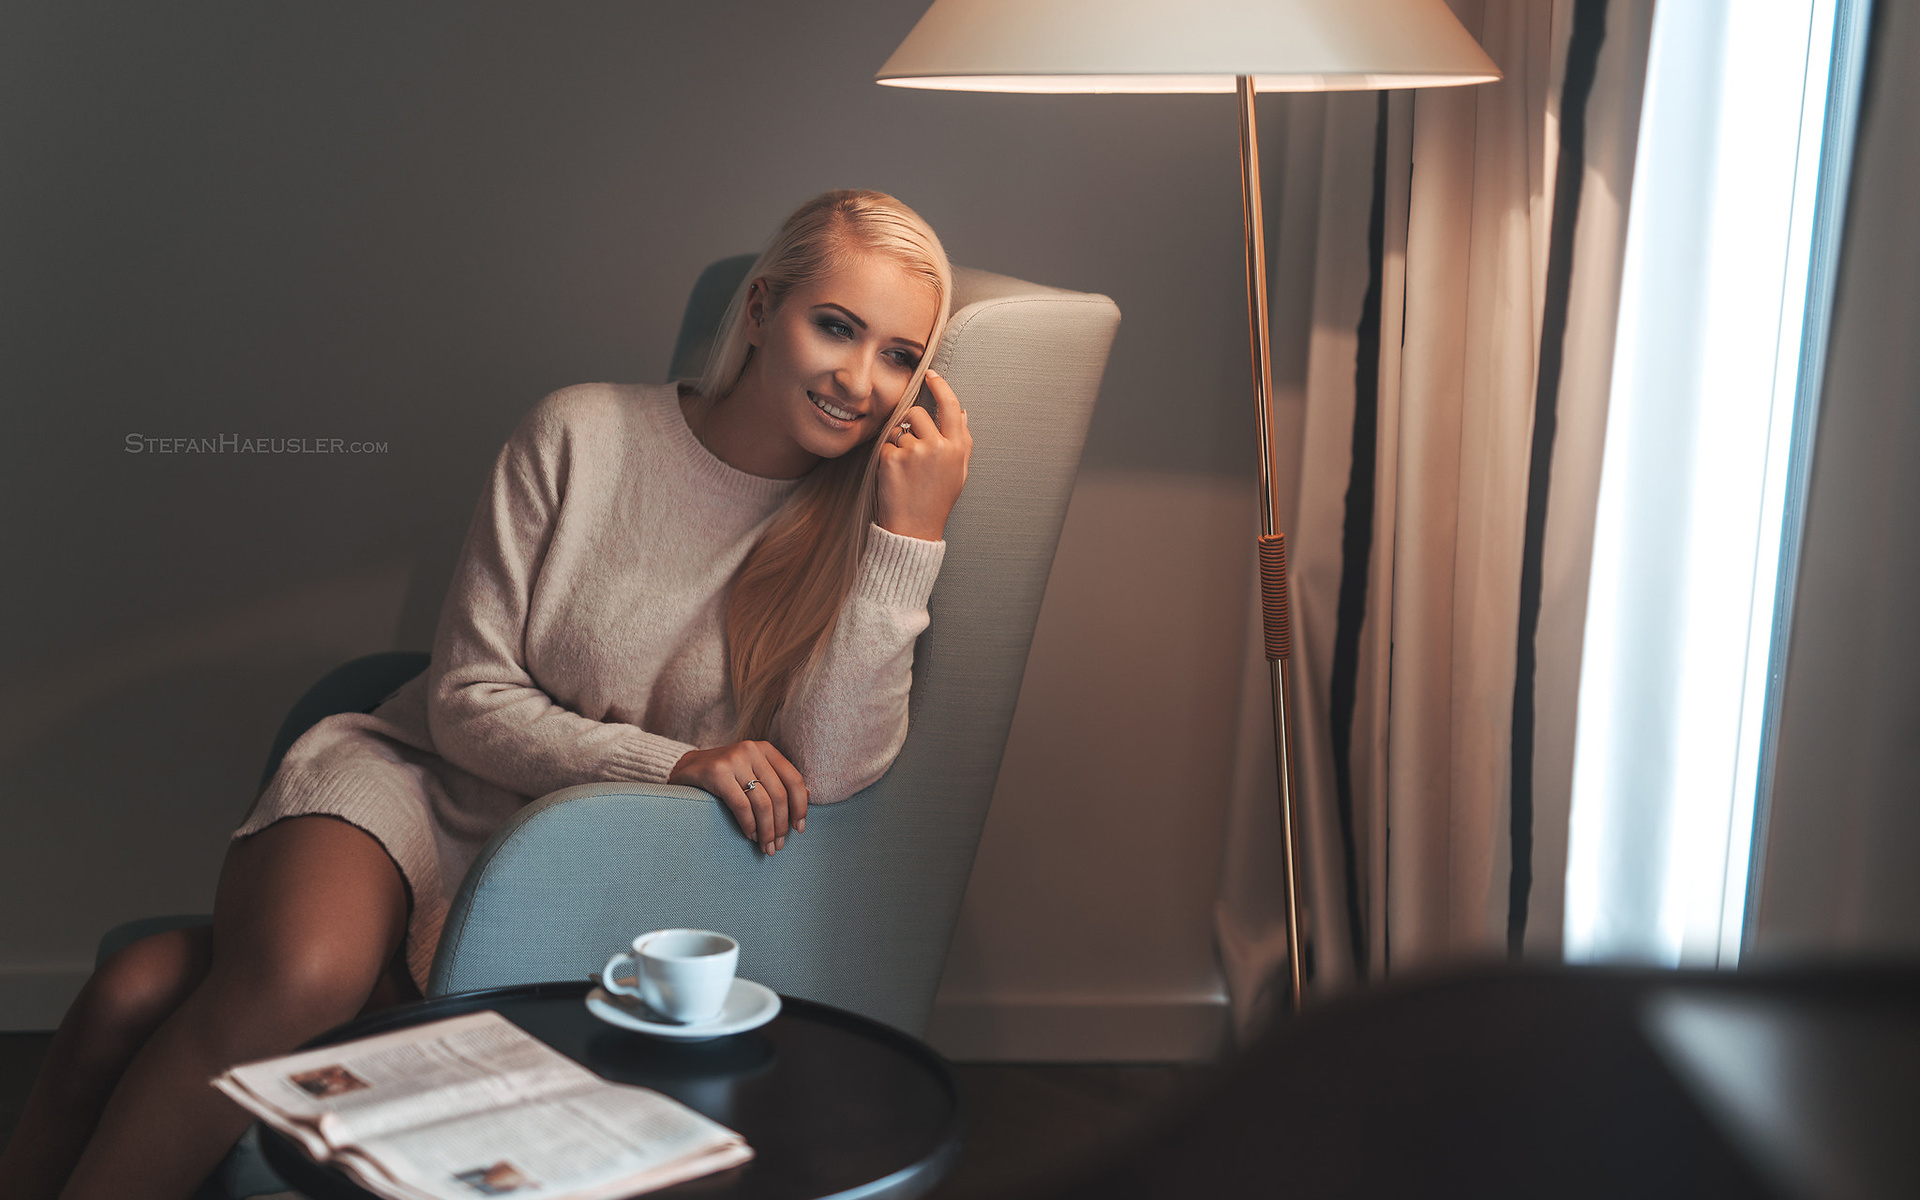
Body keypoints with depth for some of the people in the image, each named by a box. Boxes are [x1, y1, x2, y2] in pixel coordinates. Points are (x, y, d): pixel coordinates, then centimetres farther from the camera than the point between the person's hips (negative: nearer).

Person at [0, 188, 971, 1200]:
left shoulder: (852, 522, -3)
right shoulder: (581, 436, -6)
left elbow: (827, 774, -17)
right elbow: (467, 700, -5)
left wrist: (913, 534, -21)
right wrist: (670, 763, -19)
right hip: (416, 783, 1)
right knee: (298, 971, -33)